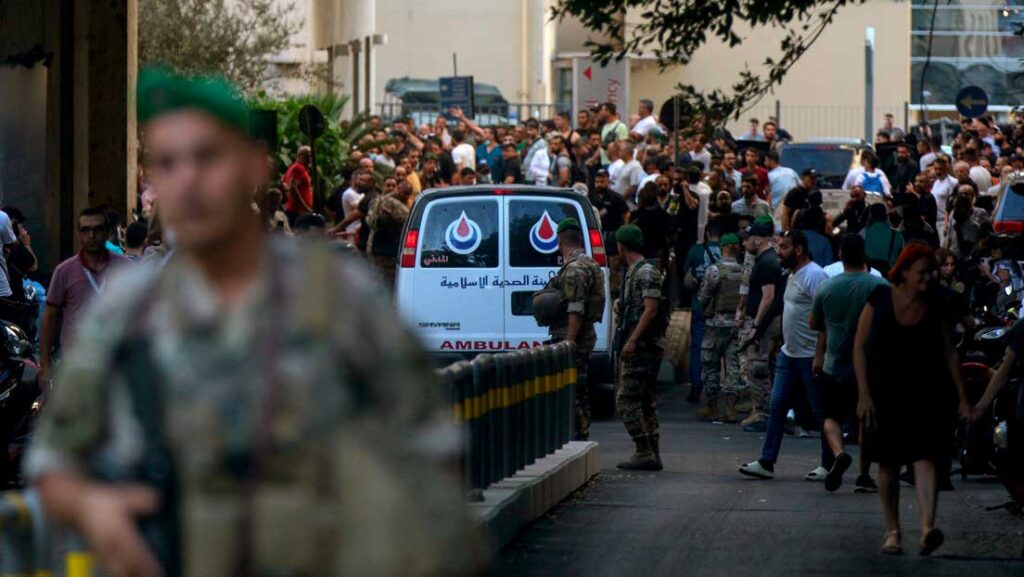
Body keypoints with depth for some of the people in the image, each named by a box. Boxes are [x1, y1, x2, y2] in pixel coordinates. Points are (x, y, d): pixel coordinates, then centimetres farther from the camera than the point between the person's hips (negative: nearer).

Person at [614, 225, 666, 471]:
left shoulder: (646, 272, -12)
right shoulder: (633, 272, 19)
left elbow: (651, 309, -19)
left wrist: (632, 341, -22)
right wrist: (621, 306, 10)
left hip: (642, 346, -10)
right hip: (641, 347, 10)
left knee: (626, 400, -12)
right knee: (646, 401, 9)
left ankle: (644, 453, -13)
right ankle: (652, 454, 11)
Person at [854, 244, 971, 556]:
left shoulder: (934, 307, 2)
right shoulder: (881, 299, -3)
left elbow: (949, 353, 7)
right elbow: (860, 346, -1)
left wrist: (962, 398, 5)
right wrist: (863, 393, -7)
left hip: (926, 395, 0)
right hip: (885, 395, 0)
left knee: (925, 458, -15)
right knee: (888, 464, 7)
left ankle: (927, 528, -28)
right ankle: (892, 531, 21)